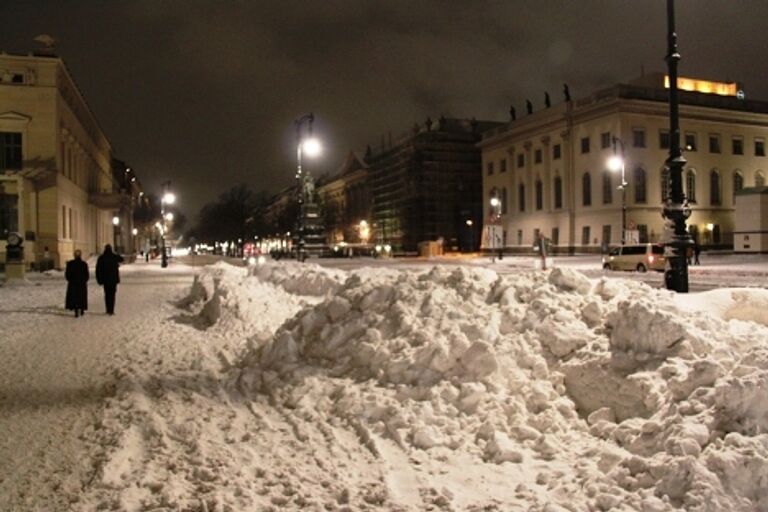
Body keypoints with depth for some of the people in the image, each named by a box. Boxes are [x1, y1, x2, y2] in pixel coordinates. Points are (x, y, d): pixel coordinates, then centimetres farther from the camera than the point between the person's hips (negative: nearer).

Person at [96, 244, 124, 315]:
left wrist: (99, 279, 4)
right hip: (113, 279, -1)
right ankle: (111, 310, -5)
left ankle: (108, 310, 15)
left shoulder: (101, 258, -4)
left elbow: (98, 269, -4)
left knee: (107, 294, 13)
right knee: (112, 294, 0)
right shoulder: (114, 257, -6)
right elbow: (121, 259, 17)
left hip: (105, 279, 1)